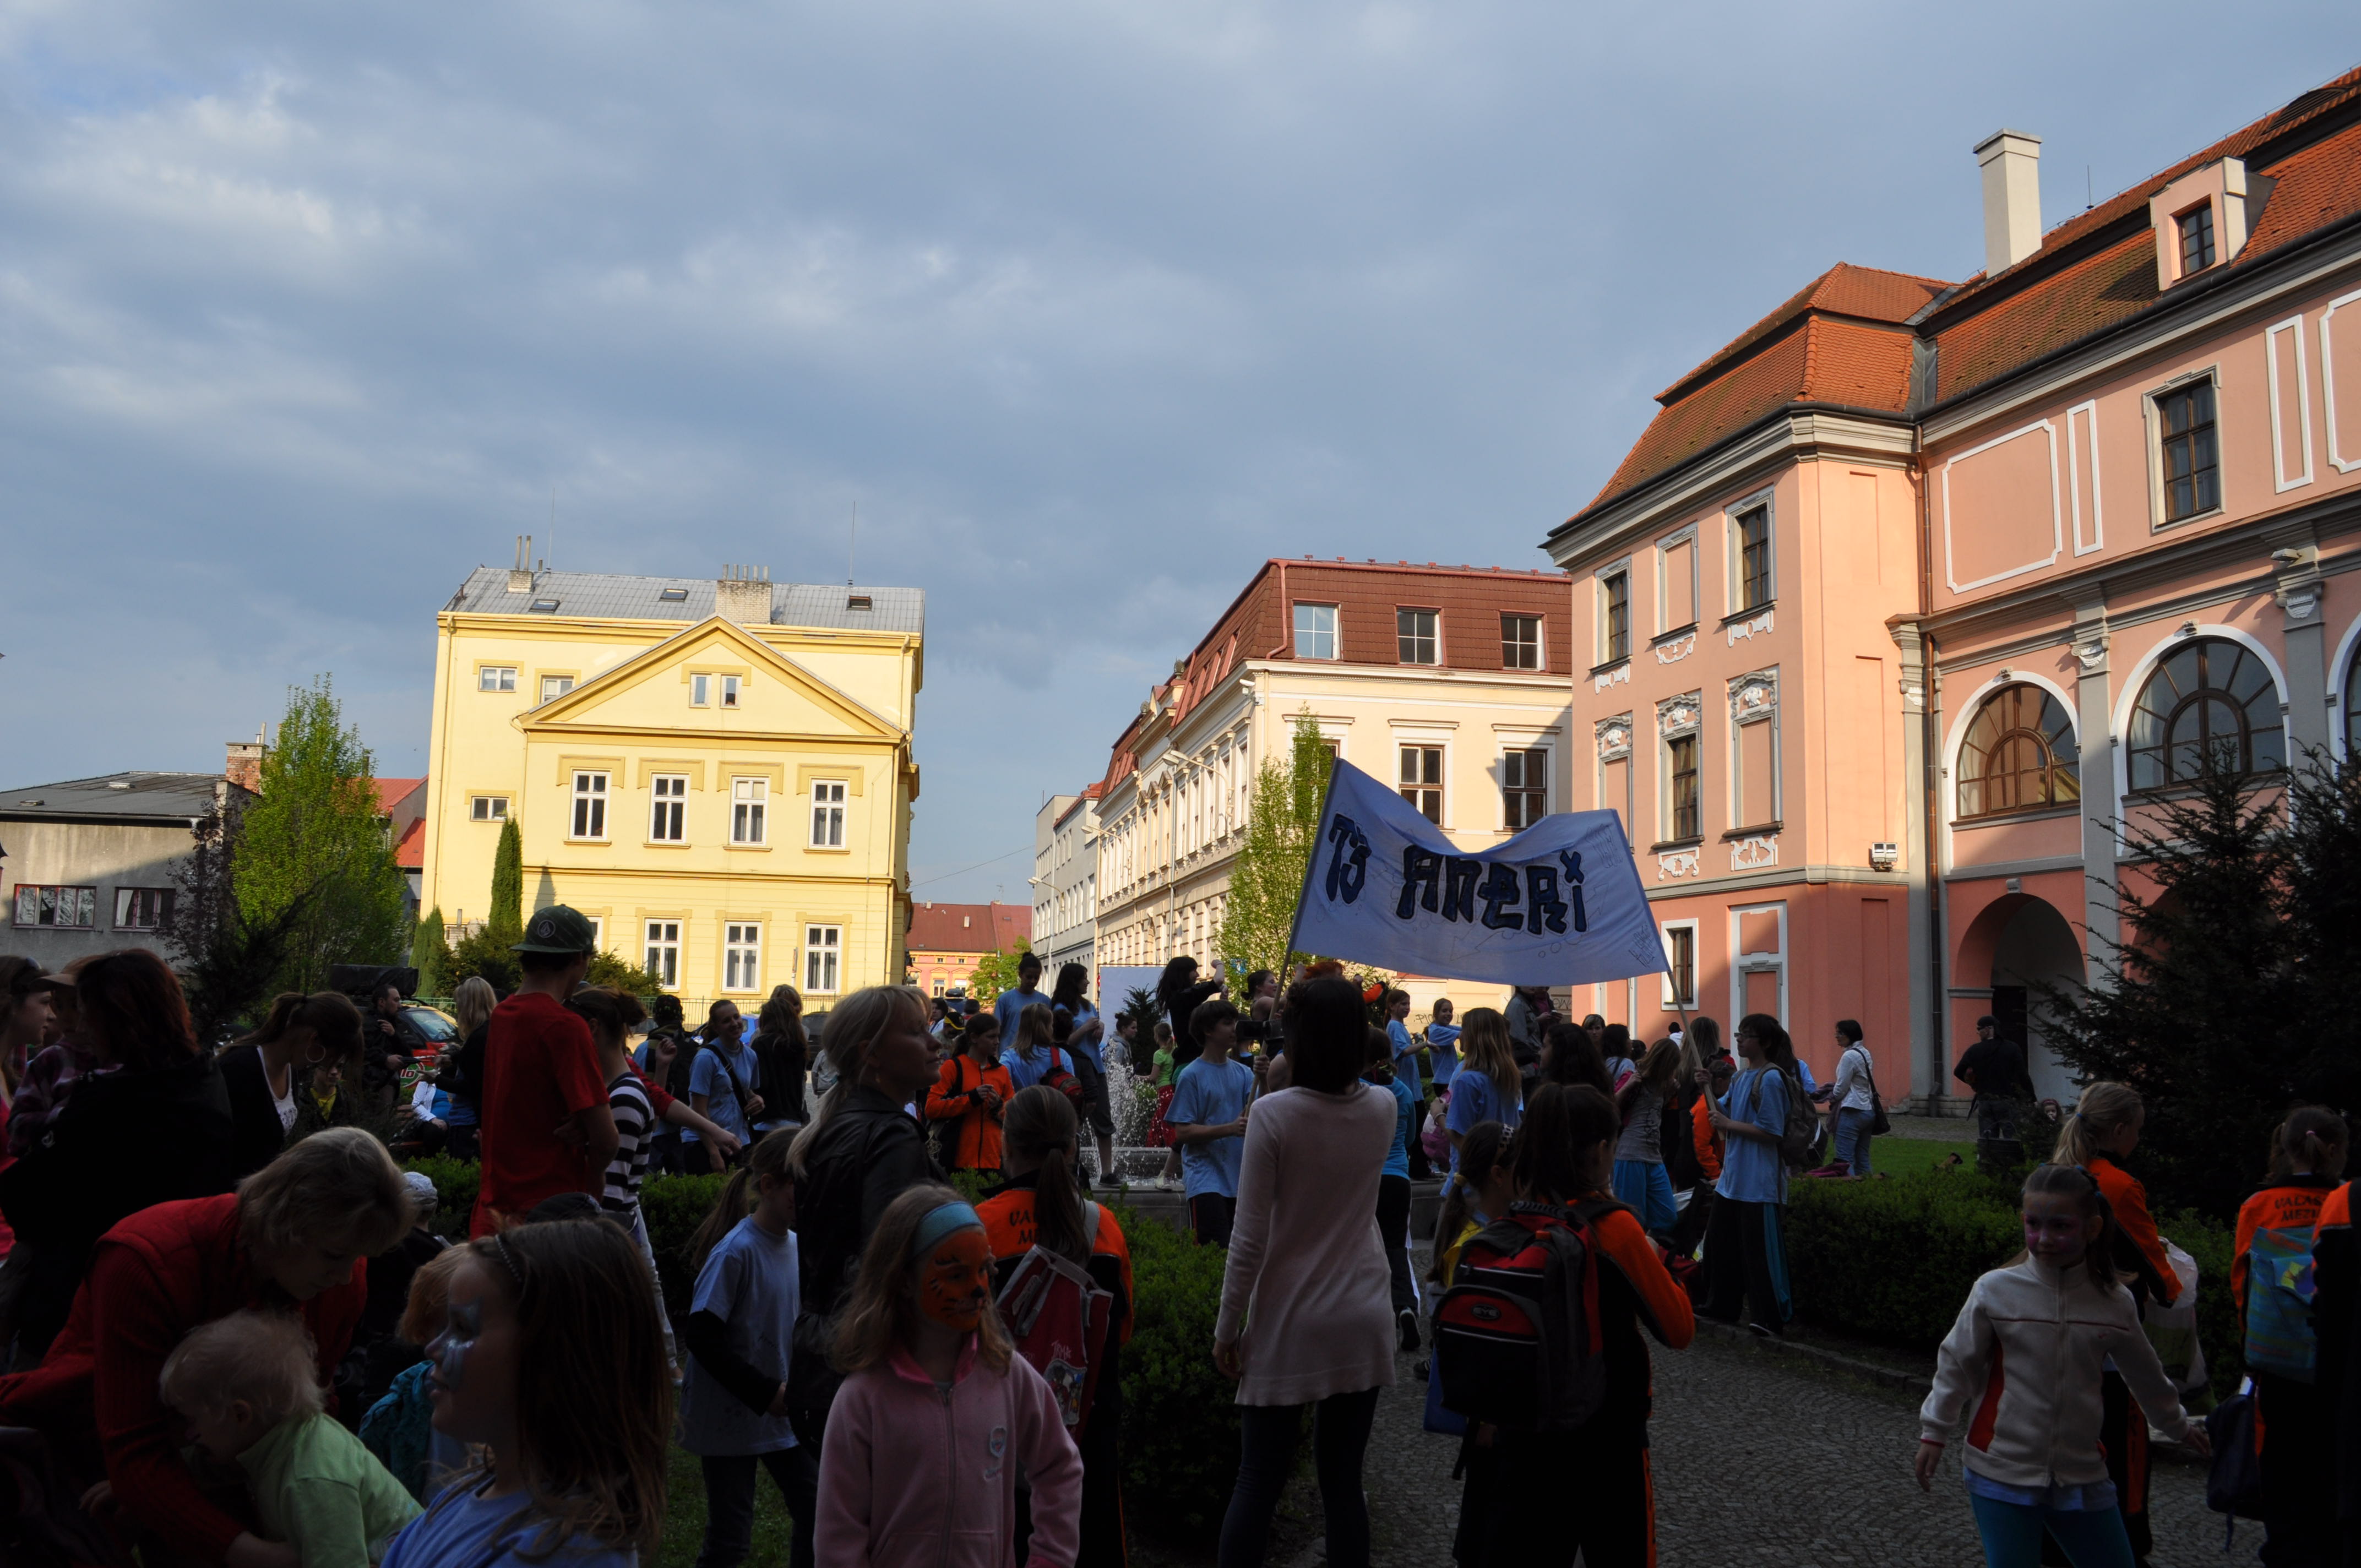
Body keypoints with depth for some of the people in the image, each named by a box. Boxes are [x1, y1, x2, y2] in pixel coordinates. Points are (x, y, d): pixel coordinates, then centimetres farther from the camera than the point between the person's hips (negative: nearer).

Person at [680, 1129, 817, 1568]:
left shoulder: (795, 1245, 0)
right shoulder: (736, 1250, -20)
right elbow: (700, 1333, -21)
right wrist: (764, 1392, -20)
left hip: (780, 1410, 6)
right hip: (730, 1413, -6)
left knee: (816, 1508, 8)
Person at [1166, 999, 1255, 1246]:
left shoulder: (1243, 1073, 8)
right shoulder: (1192, 1075, -7)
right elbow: (1182, 1132, -11)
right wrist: (1230, 1129, -20)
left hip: (1240, 1177, 6)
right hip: (1205, 1177, -6)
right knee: (1214, 1252, -11)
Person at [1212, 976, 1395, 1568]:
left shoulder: (1274, 1114, -14)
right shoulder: (1383, 1110, -2)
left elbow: (1249, 1240, -14)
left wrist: (1227, 1328, -4)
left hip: (1287, 1325, -3)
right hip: (1363, 1324, 3)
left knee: (1258, 1481, 6)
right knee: (1343, 1481, 10)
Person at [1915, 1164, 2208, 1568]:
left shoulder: (2115, 1302, -2)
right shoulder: (1996, 1290, -11)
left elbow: (2145, 1374, 18)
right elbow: (1958, 1364, -1)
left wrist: (2178, 1425, 32)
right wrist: (1935, 1431, 3)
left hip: (2082, 1474, 3)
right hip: (2002, 1473, -3)